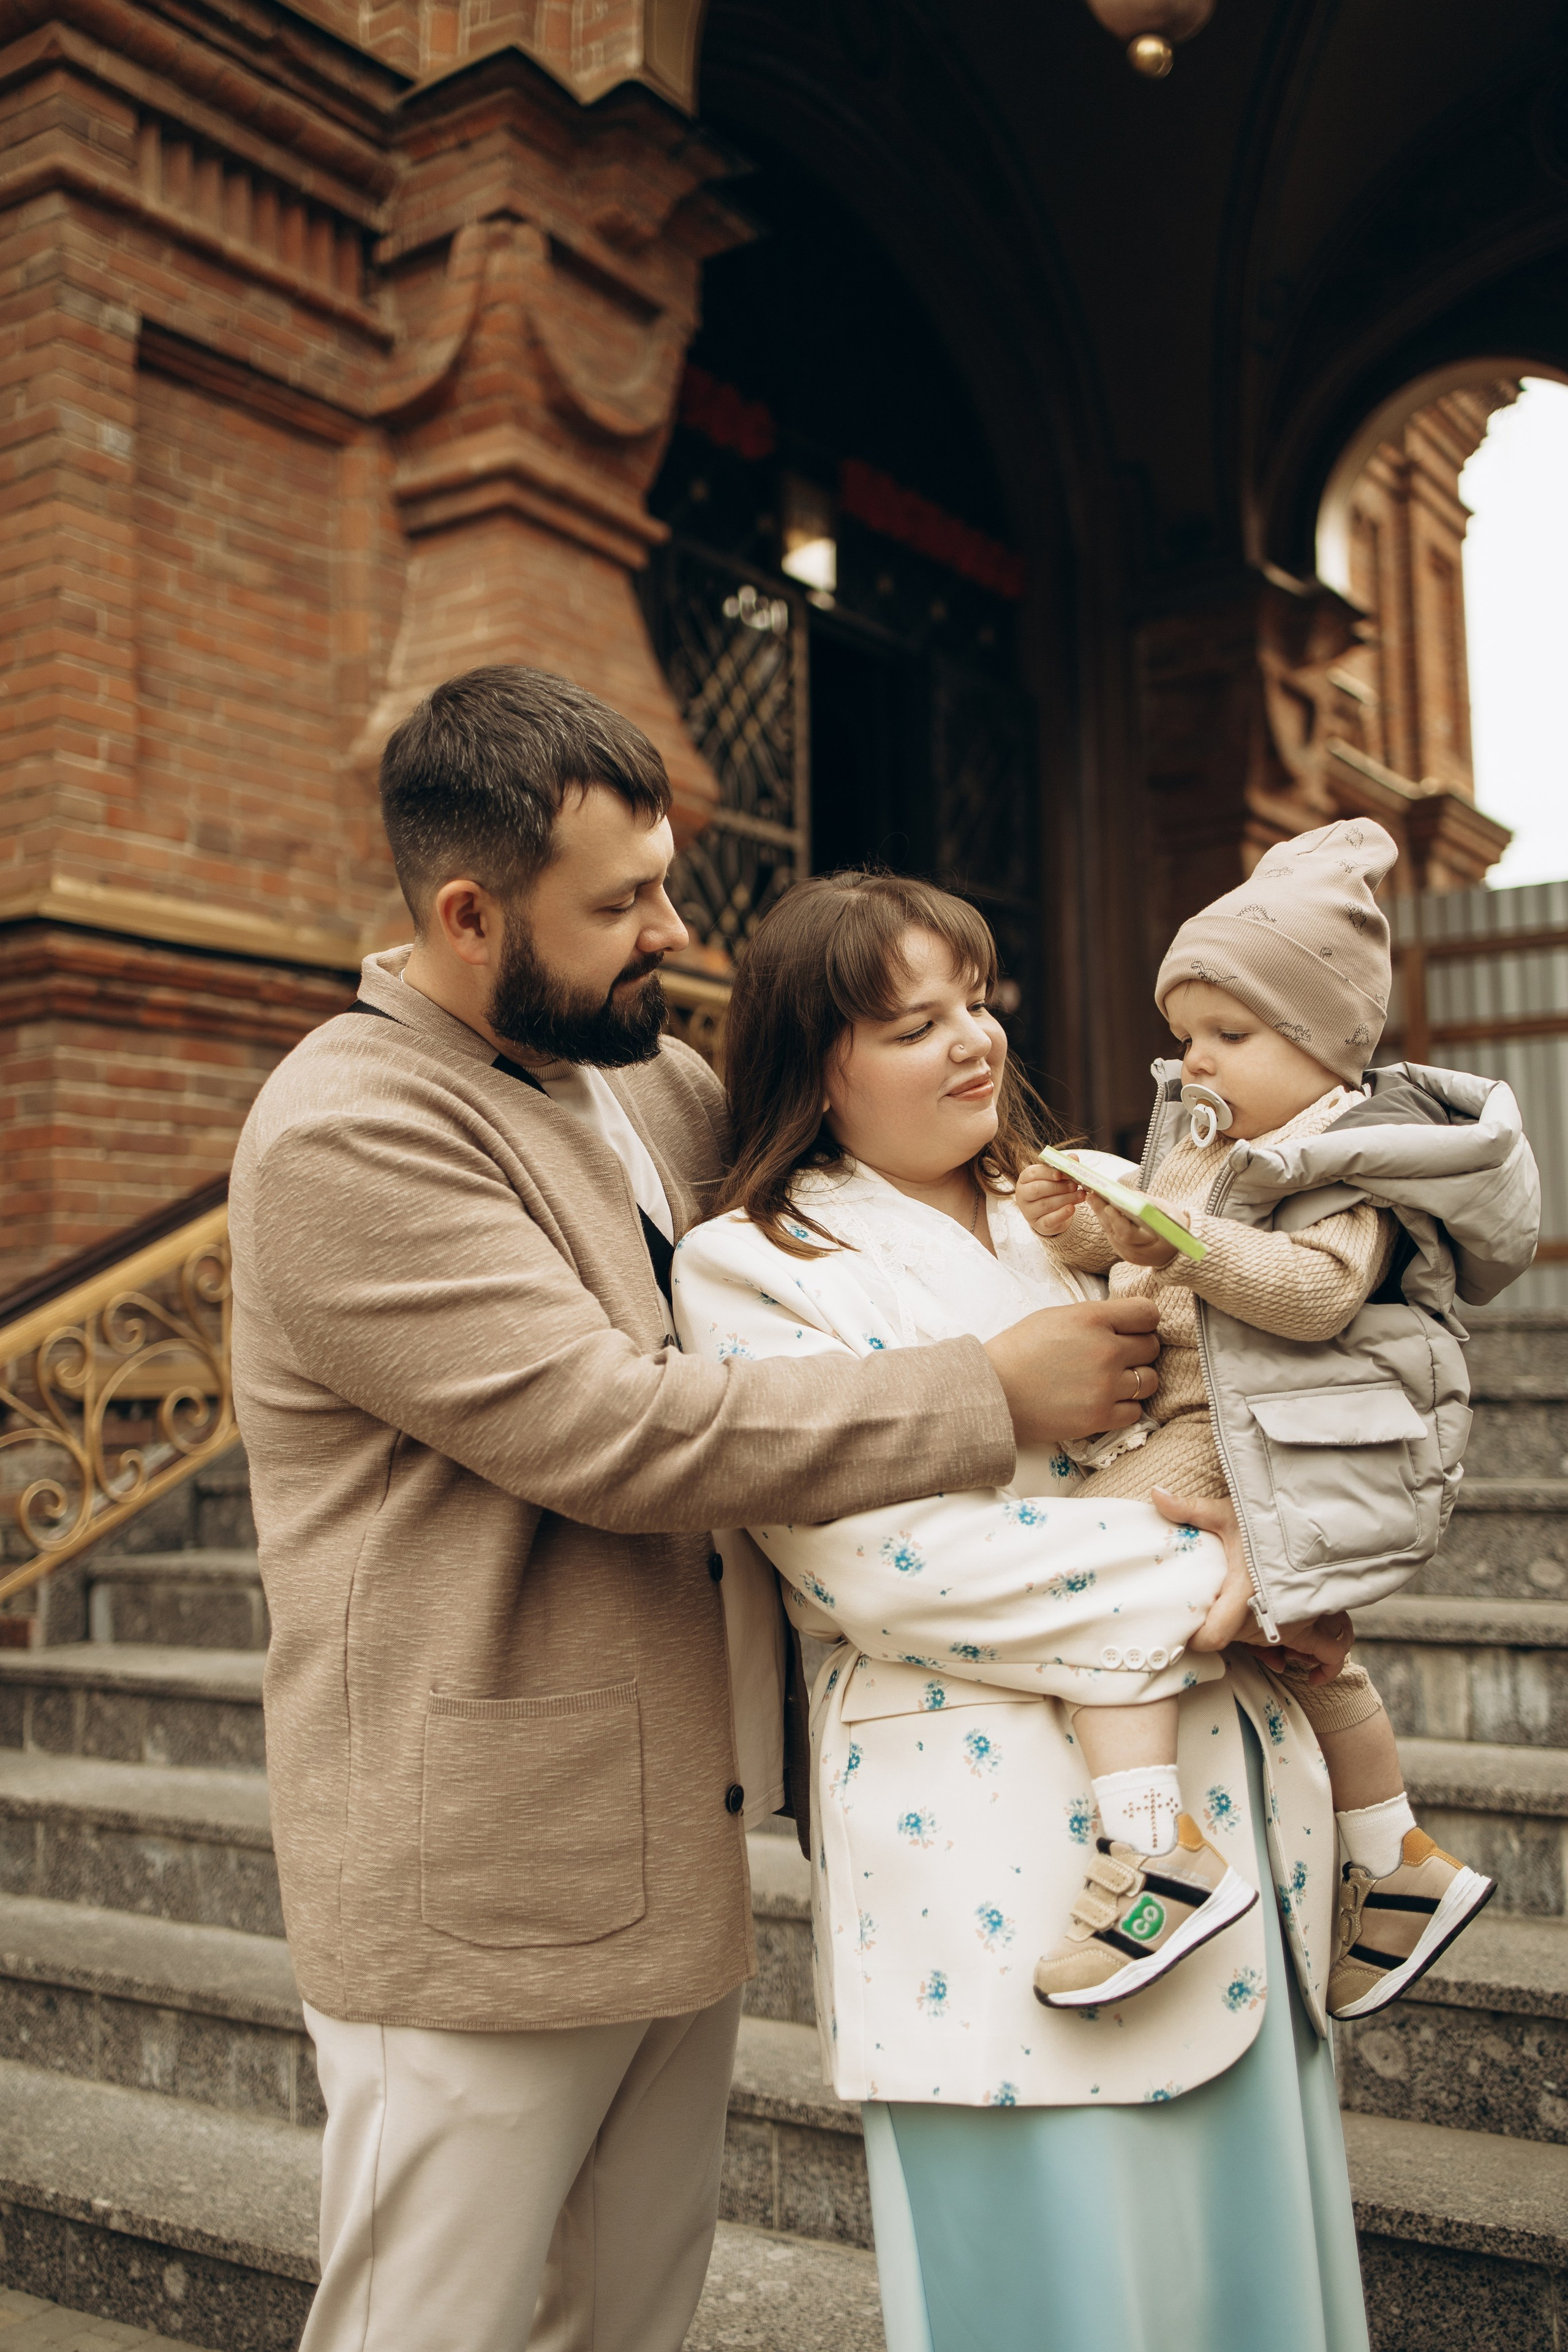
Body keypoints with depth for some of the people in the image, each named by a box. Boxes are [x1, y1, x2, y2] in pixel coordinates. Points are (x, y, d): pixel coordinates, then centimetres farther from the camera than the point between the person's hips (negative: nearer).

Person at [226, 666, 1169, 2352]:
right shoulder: (344, 1138, -19)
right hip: (481, 1890, -8)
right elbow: (623, 1427, -26)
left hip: (674, 1852, 8)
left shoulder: (652, 1078, 9)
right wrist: (994, 1394, -20)